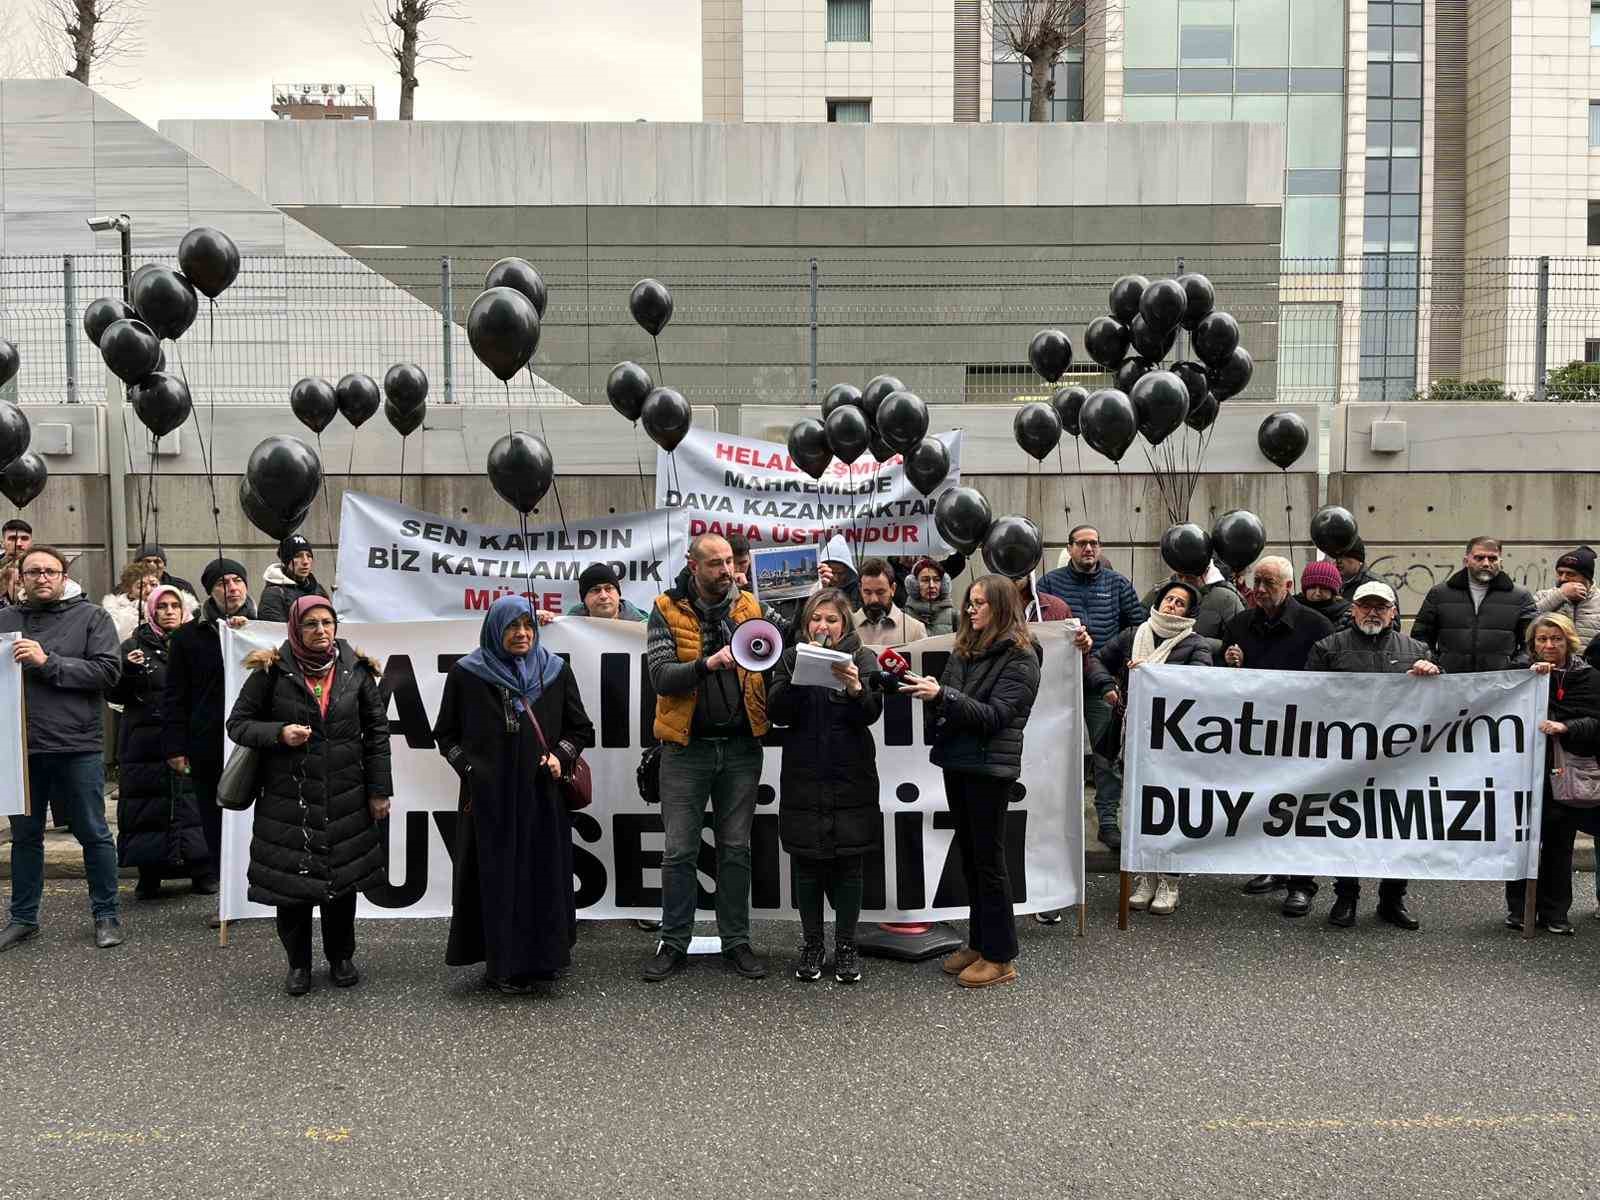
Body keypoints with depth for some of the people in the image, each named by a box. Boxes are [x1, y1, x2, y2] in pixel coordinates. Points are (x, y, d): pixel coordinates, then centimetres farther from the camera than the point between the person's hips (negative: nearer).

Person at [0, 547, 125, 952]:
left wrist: (49, 663, -17)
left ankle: (107, 915, 17)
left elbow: (108, 671, -11)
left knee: (93, 834, 5)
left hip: (78, 747, -3)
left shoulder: (91, 617, 0)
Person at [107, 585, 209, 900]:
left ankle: (202, 870, 6)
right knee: (149, 804, -2)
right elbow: (114, 694, 1)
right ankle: (150, 875, 7)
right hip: (147, 741, -1)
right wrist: (128, 670, -16)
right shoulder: (134, 646, 6)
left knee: (195, 801, -3)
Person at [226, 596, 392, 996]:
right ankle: (298, 963, 21)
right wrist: (278, 733, -18)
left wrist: (379, 790, 3)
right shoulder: (272, 671, -5)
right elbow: (237, 723, 1)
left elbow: (376, 730, 6)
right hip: (287, 795, -1)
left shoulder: (356, 669, 1)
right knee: (289, 879, 2)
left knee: (343, 877, 8)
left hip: (344, 796, 2)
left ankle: (341, 957, 27)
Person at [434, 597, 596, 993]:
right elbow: (447, 733, 7)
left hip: (542, 794, 2)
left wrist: (560, 756, -5)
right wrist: (470, 769, -5)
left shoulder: (555, 670, 5)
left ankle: (543, 957, 18)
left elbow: (580, 727, 11)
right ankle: (503, 965, 10)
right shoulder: (466, 674, 0)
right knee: (498, 877, 1)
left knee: (544, 875, 5)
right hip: (489, 797, -2)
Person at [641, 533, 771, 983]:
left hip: (740, 747, 2)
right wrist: (709, 663, -28)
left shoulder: (749, 607, 5)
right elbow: (660, 675, -13)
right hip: (687, 747, -2)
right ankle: (674, 943, 16)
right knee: (679, 851, 4)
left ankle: (736, 941, 20)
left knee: (736, 849, 9)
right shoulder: (667, 611, -3)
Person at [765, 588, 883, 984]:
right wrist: (798, 675, -20)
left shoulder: (861, 658, 2)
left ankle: (846, 945, 15)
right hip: (803, 780, 1)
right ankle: (812, 944, 18)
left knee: (849, 863, 4)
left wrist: (855, 687, -30)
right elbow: (777, 713, -6)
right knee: (806, 863, 6)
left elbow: (871, 713, -10)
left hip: (850, 779, -1)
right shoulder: (791, 658, 6)